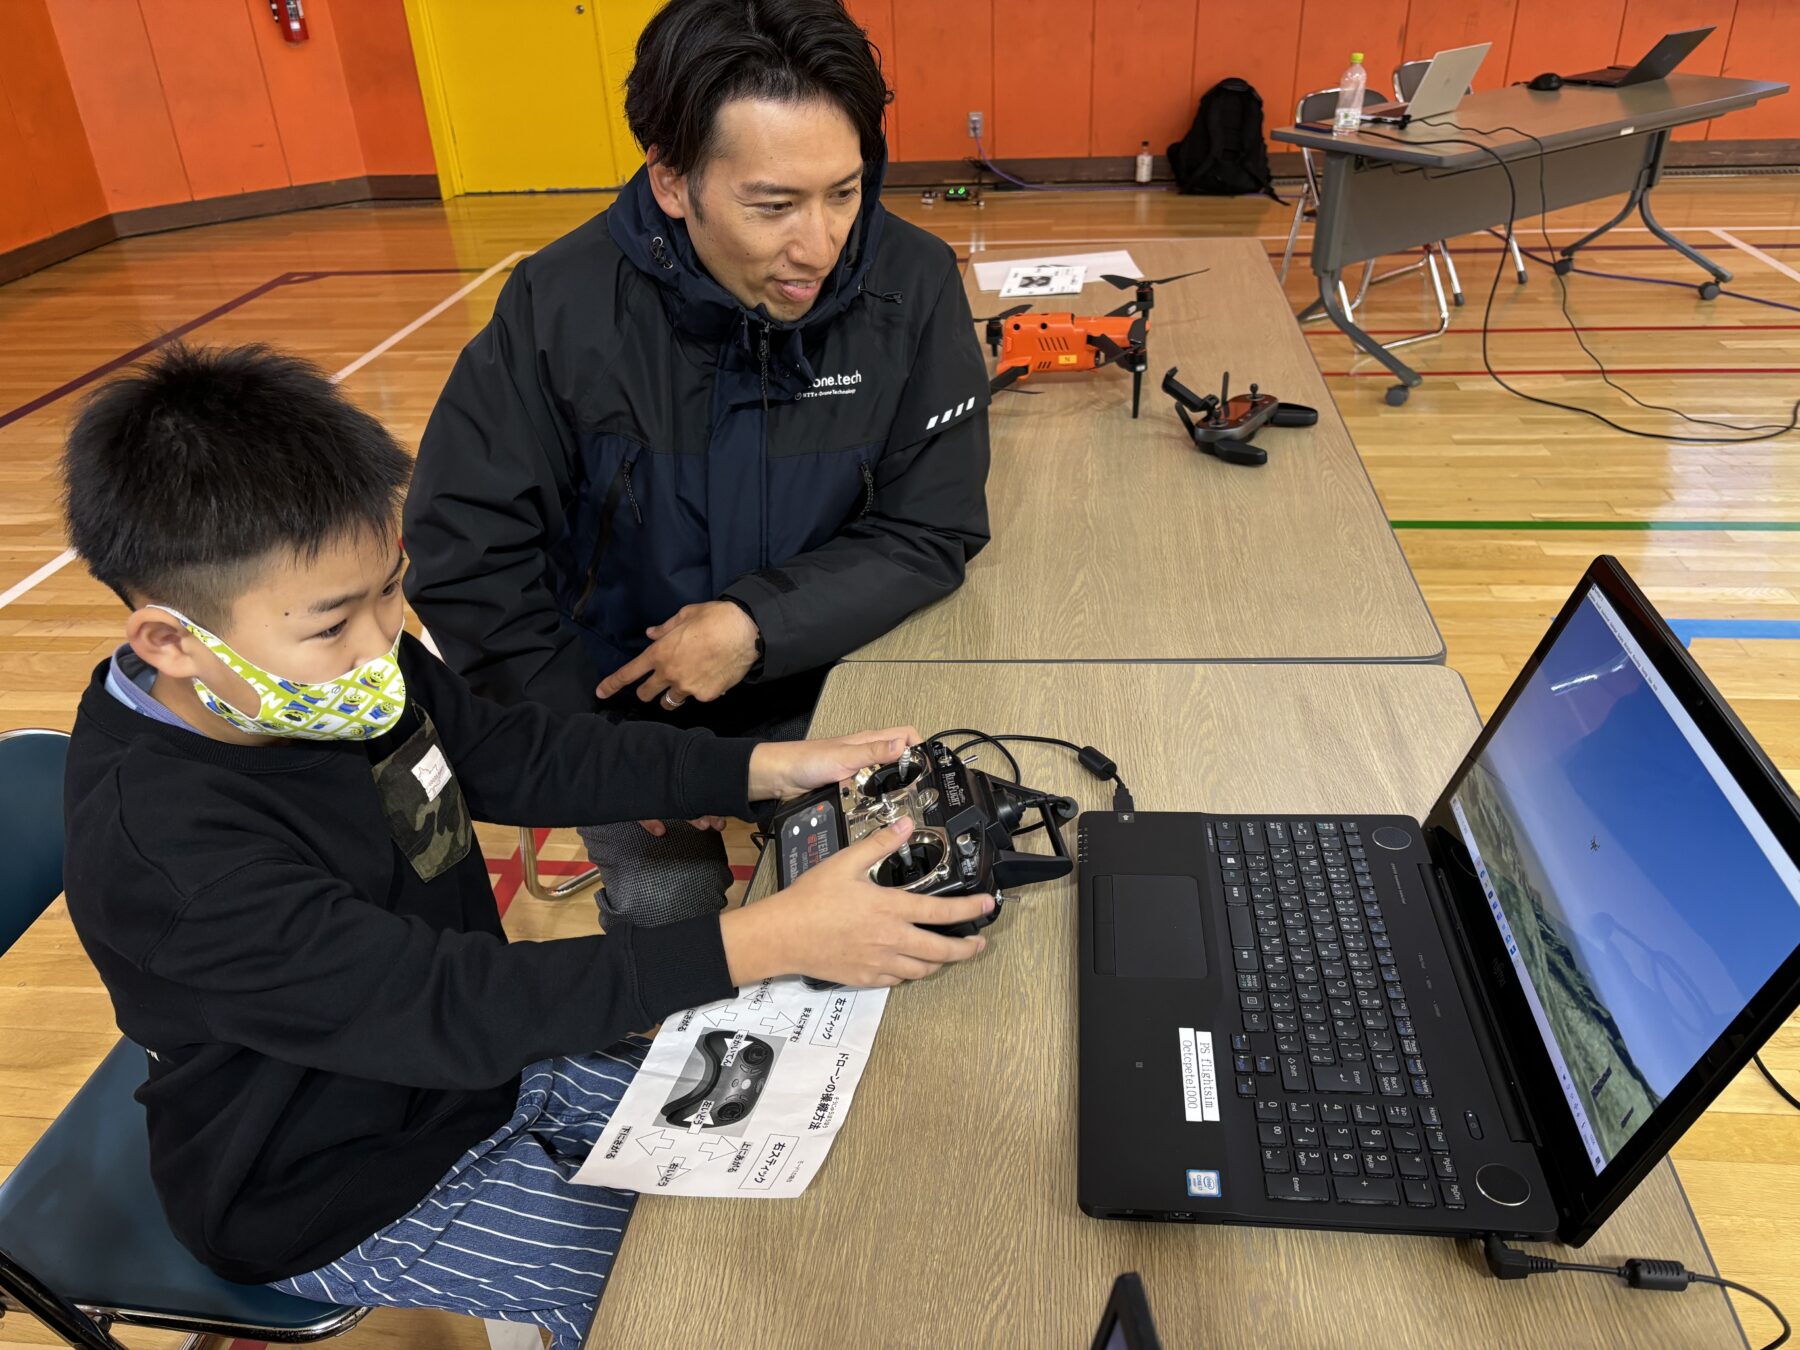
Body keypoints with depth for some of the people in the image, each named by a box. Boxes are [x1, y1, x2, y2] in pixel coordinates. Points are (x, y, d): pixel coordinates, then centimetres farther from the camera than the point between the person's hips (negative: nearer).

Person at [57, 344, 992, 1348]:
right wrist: (772, 940, -41)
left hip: (479, 1059, 7)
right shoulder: (163, 850, -35)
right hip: (345, 1201, -6)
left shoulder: (344, 665, -12)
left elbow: (521, 755, -3)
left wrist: (769, 768, -11)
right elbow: (449, 1005, -38)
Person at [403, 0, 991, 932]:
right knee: (665, 914, -4)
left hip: (828, 684, 1)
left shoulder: (913, 287, -18)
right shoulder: (560, 307, -20)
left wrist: (759, 624, -25)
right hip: (622, 696, 0)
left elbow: (933, 528, -13)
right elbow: (464, 552, -14)